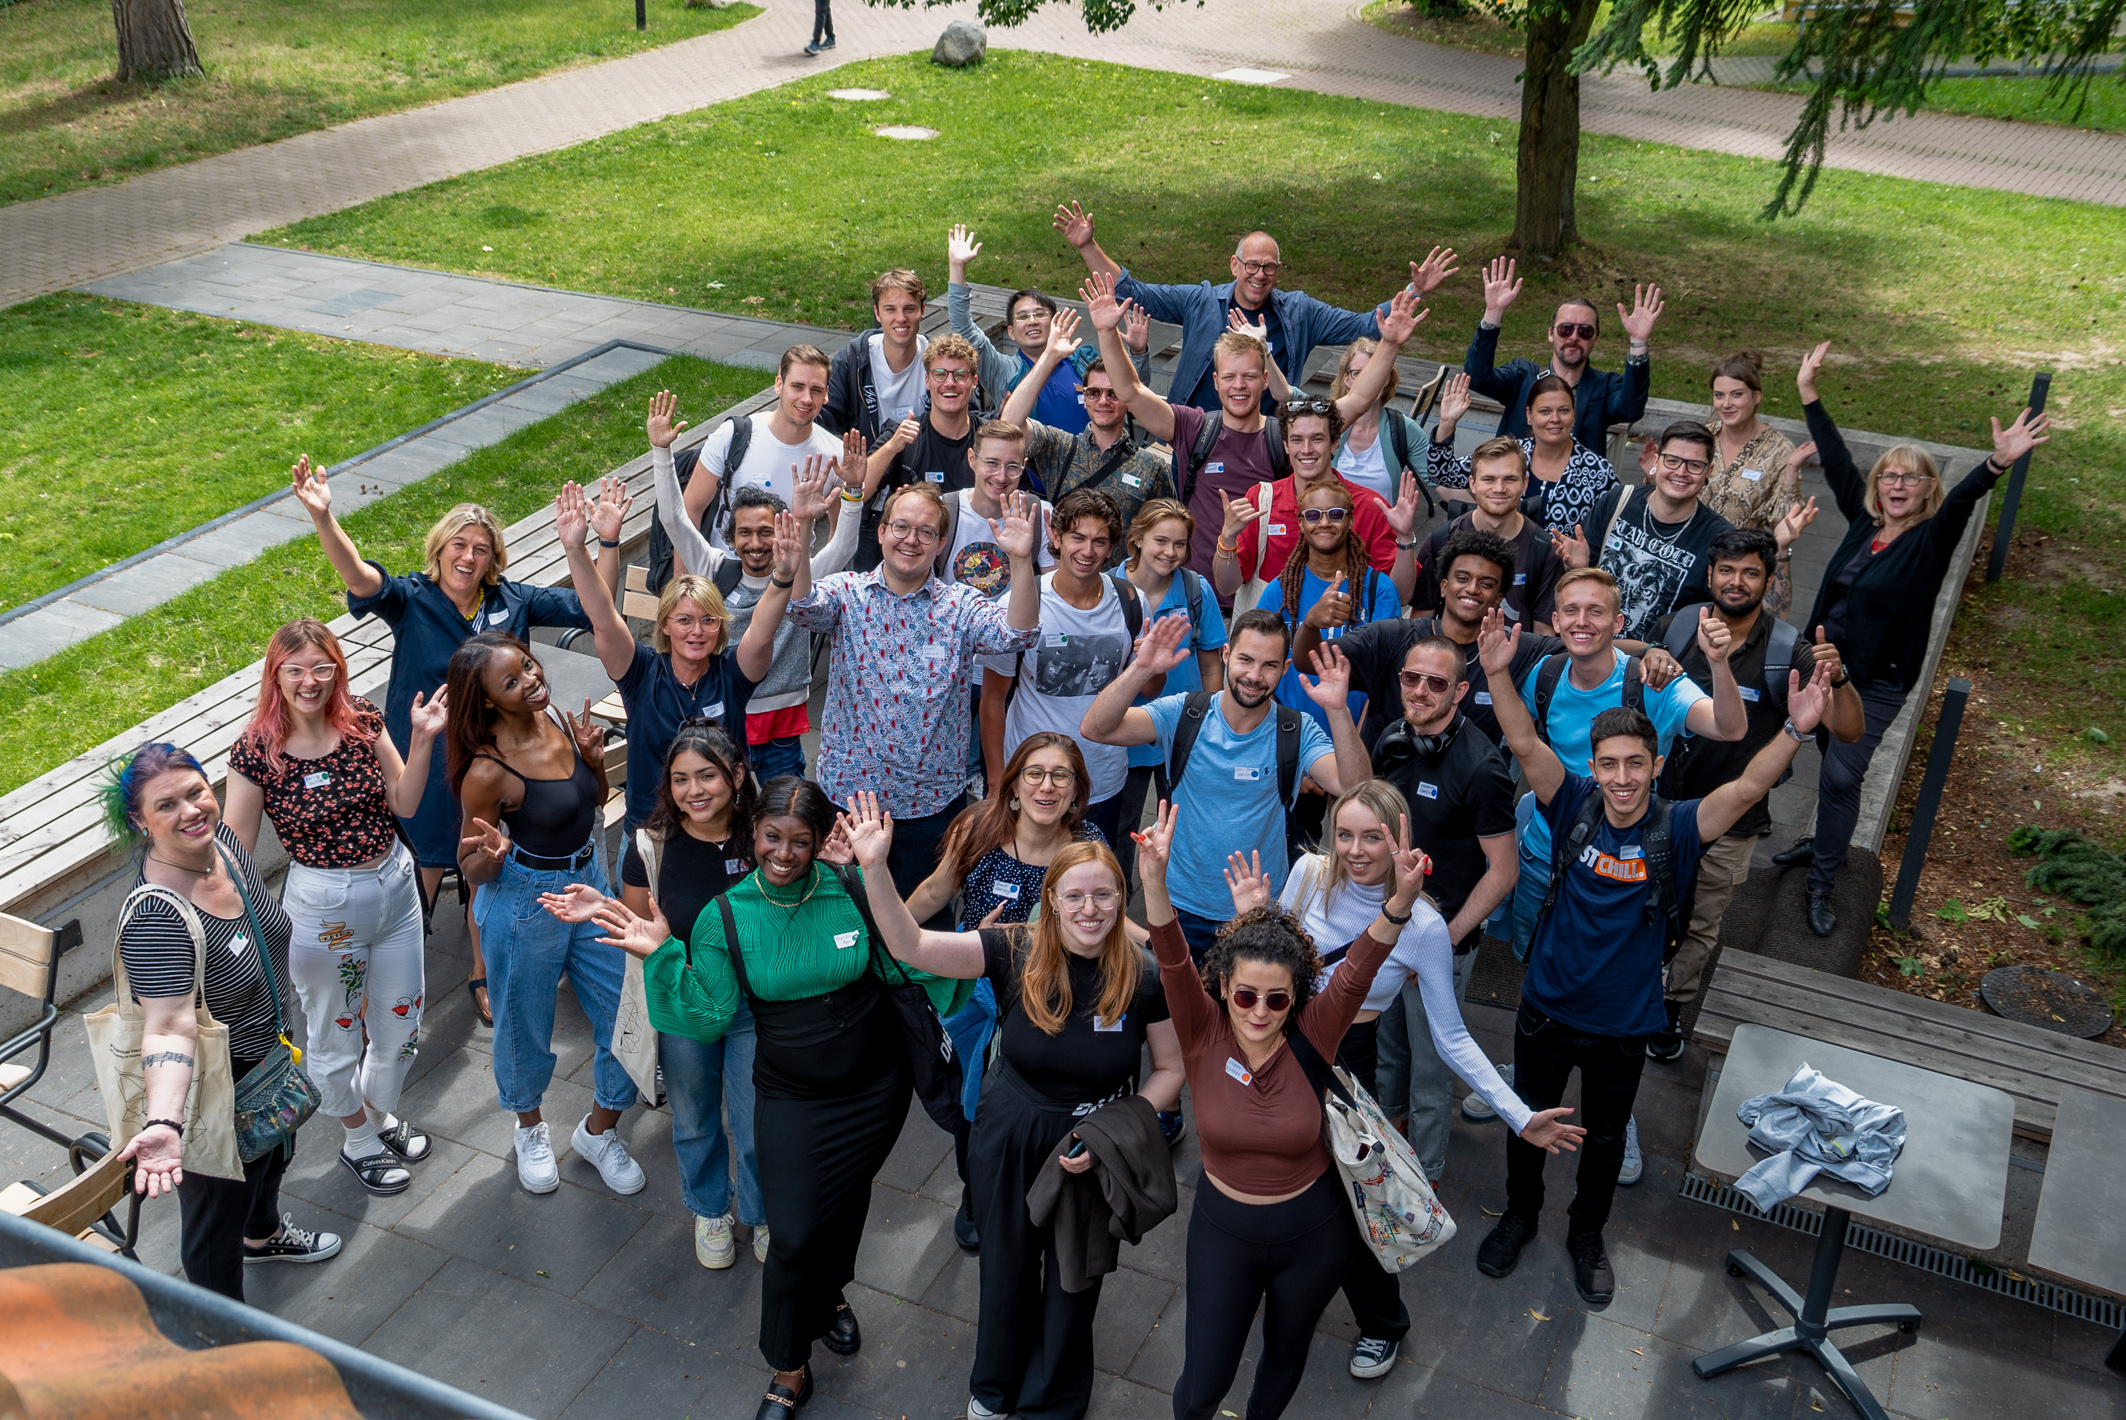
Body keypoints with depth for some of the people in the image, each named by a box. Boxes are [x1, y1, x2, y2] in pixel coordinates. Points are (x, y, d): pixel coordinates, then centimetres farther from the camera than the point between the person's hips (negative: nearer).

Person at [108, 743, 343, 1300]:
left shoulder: (220, 839, -12)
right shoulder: (157, 918, -37)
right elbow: (168, 1026, -44)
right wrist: (164, 1123, -56)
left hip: (268, 1057, 9)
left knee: (274, 1155, 35)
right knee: (217, 1214, 13)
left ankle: (263, 1234, 66)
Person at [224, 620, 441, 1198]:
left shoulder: (363, 722, -5)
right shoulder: (256, 752, -16)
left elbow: (404, 804, 1)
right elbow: (235, 852, -11)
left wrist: (422, 740, -11)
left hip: (395, 885, 4)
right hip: (323, 905, -4)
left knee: (401, 1021, 19)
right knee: (336, 1035, 15)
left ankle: (380, 1112, 48)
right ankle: (357, 1139, 41)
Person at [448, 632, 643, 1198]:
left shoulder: (556, 720, -6)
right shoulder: (488, 772, -24)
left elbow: (597, 799, 11)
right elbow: (470, 869, -12)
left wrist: (596, 759, -9)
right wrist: (493, 855, -34)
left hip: (590, 883, 6)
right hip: (526, 903, -6)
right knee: (527, 1029, 16)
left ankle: (599, 1131, 34)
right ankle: (531, 1129, 46)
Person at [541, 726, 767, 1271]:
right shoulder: (652, 847, -15)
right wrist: (601, 911, -21)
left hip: (754, 1008, -1)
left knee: (758, 1127, 13)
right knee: (694, 1122, 23)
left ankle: (763, 1214, 43)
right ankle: (709, 1211, 51)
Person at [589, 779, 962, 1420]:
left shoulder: (853, 891, -14)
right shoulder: (725, 916, -13)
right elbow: (708, 1015, -14)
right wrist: (661, 957, -25)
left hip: (875, 1086, 1)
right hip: (792, 1097, -1)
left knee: (848, 1196, 22)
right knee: (792, 1235, -3)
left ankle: (830, 1292, 56)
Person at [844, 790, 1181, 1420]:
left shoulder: (1144, 975, -18)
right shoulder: (1015, 952, -18)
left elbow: (1171, 1070, -7)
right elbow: (910, 945, -27)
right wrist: (874, 867, -42)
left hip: (1095, 1155, -1)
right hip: (1008, 1145, 1)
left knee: (1074, 1279, 20)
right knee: (1006, 1270, 23)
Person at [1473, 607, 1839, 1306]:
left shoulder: (1677, 829, -16)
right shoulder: (1575, 805, -14)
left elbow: (1749, 787, -31)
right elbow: (1526, 745, -27)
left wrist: (1797, 729, -47)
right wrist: (1498, 674, -43)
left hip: (1622, 1024, 0)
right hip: (1547, 1006, 0)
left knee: (1604, 1137, 20)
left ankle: (1587, 1236, 47)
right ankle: (1520, 1216, 47)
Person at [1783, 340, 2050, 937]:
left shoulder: (1933, 537, -11)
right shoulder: (1864, 519, 1)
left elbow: (1963, 498, -31)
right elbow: (1837, 460, 5)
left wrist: (1998, 463, -51)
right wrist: (1809, 394, 6)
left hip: (1877, 682, -5)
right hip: (1825, 664, 5)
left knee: (1840, 776, -4)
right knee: (1833, 766, 18)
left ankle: (1821, 885, 6)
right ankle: (1825, 843, 40)